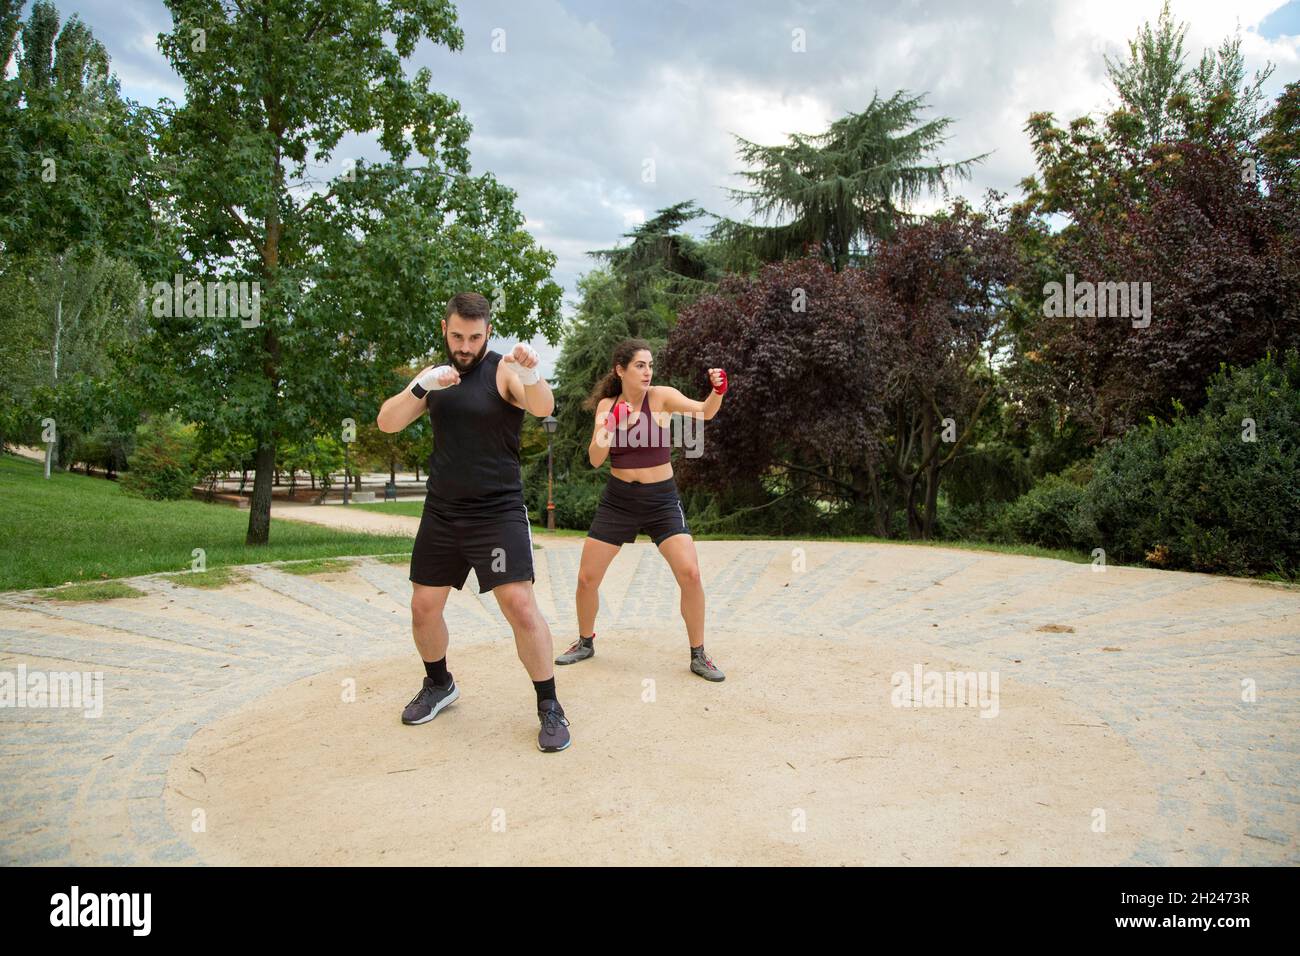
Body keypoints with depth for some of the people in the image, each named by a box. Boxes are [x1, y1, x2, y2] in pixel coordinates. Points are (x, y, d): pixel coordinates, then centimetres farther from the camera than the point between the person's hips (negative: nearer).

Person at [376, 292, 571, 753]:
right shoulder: (434, 375, 7)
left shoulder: (504, 370, -7)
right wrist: (421, 387, -21)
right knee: (424, 607, 11)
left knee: (520, 605, -13)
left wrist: (532, 373, -49)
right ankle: (439, 685, 35)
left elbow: (543, 408, -27)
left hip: (498, 512, -5)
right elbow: (386, 423, -3)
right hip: (441, 512, 5)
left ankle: (550, 707, 1)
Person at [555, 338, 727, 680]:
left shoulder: (661, 396, -9)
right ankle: (585, 643, 30)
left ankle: (698, 656, 4)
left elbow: (704, 411, -25)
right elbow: (595, 460, -8)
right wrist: (606, 426, -24)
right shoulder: (606, 405, -1)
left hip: (661, 499, -2)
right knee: (586, 578, 4)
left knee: (690, 574, -14)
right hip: (617, 500, 2)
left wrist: (718, 391, -45)